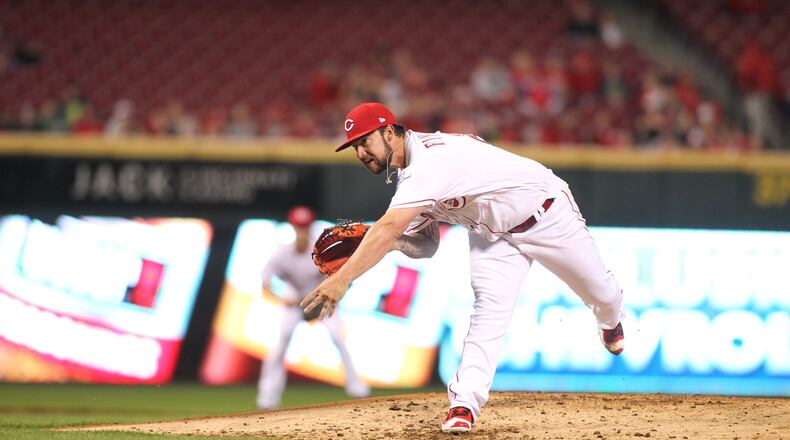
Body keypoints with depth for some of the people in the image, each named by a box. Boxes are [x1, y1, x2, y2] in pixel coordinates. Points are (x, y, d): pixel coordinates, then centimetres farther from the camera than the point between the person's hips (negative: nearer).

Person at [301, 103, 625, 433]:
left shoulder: (431, 159, -39)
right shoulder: (411, 172, -8)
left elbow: (390, 227, -50)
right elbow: (426, 245, -5)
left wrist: (342, 278, -59)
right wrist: (390, 241, -26)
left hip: (548, 216, -6)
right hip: (491, 231, 6)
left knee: (598, 291, 15)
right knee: (489, 309, -16)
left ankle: (610, 320, 51)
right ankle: (464, 405, -22)